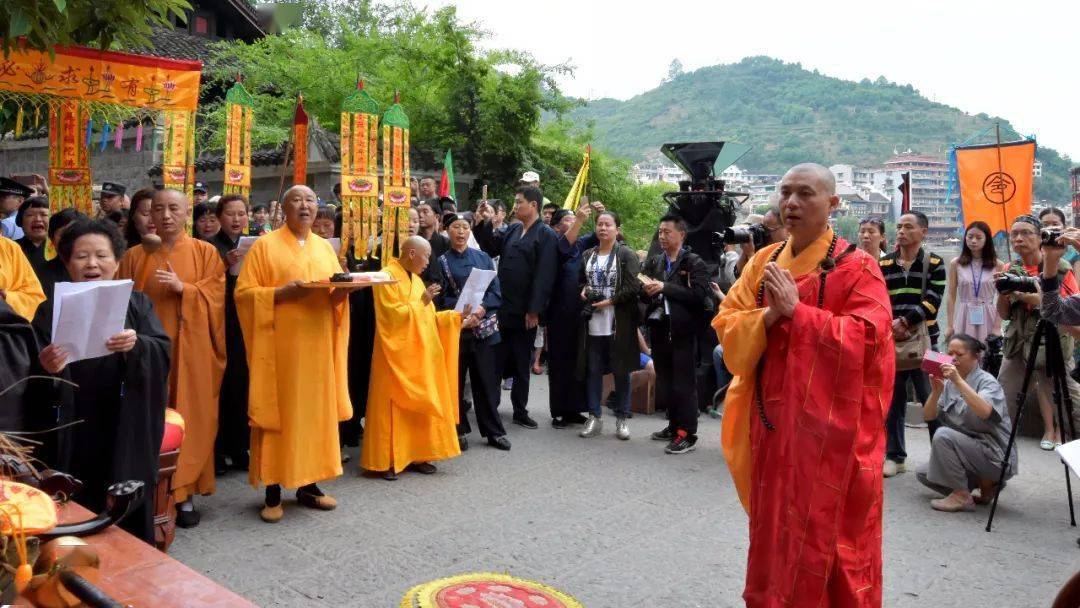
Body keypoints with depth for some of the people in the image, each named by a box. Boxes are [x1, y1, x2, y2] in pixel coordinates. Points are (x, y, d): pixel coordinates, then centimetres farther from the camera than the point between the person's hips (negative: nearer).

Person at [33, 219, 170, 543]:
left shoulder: (137, 304, 6)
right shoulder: (50, 311, 6)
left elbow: (162, 352, -7)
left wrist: (136, 345, -29)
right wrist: (46, 369, -22)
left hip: (127, 434, 0)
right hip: (74, 438, 0)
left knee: (130, 521, 5)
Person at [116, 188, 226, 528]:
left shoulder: (205, 252, 6)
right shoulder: (134, 256, 10)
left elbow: (217, 293, -2)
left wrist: (183, 288, -16)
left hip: (191, 349, -1)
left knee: (190, 418, 0)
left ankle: (185, 494, 8)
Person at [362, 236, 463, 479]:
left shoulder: (416, 279, 15)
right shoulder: (387, 277, -10)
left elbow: (428, 317, 15)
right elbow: (392, 314, -19)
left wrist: (456, 315, 5)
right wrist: (421, 303, -16)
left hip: (420, 354, 8)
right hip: (397, 355, -8)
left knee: (420, 405, 9)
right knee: (394, 408, -4)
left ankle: (416, 455, 16)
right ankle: (386, 461, 3)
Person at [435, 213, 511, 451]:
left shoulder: (483, 258, 10)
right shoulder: (441, 261, 5)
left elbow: (495, 291, 4)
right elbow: (438, 298, -1)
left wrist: (481, 309, -14)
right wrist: (460, 315, -16)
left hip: (483, 327, 1)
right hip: (454, 328, -1)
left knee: (486, 380, 3)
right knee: (455, 380, 3)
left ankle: (494, 431, 11)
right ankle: (459, 430, 14)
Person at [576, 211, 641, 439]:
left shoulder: (627, 255, -3)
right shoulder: (587, 255, 12)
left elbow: (633, 287, -10)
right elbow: (580, 281, 23)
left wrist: (610, 301, -14)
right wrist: (583, 291, 1)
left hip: (619, 324, -4)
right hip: (593, 324, 4)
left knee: (621, 372, 3)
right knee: (593, 371, 7)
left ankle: (622, 418, 14)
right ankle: (594, 417, 17)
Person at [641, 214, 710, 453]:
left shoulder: (694, 263, -3)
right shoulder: (654, 262, 15)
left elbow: (699, 294, -16)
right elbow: (644, 294, 14)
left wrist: (665, 287, -17)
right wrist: (647, 290, -10)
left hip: (682, 330, -6)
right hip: (659, 329, 6)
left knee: (683, 384, -3)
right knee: (665, 382, 13)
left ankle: (687, 433, 2)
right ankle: (674, 426, 25)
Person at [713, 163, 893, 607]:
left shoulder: (857, 267, -7)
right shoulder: (763, 262, 8)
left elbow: (865, 337, -18)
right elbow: (727, 327, 3)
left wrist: (797, 310, -19)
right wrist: (769, 315, -16)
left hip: (832, 427, -5)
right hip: (773, 422, 5)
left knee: (829, 534, 4)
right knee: (774, 533, 14)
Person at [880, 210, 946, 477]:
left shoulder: (934, 263, 2)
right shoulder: (884, 264, 9)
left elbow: (932, 301, -9)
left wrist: (904, 322, -18)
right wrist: (889, 326, -13)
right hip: (891, 341, 3)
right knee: (892, 400, 7)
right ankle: (894, 455, 16)